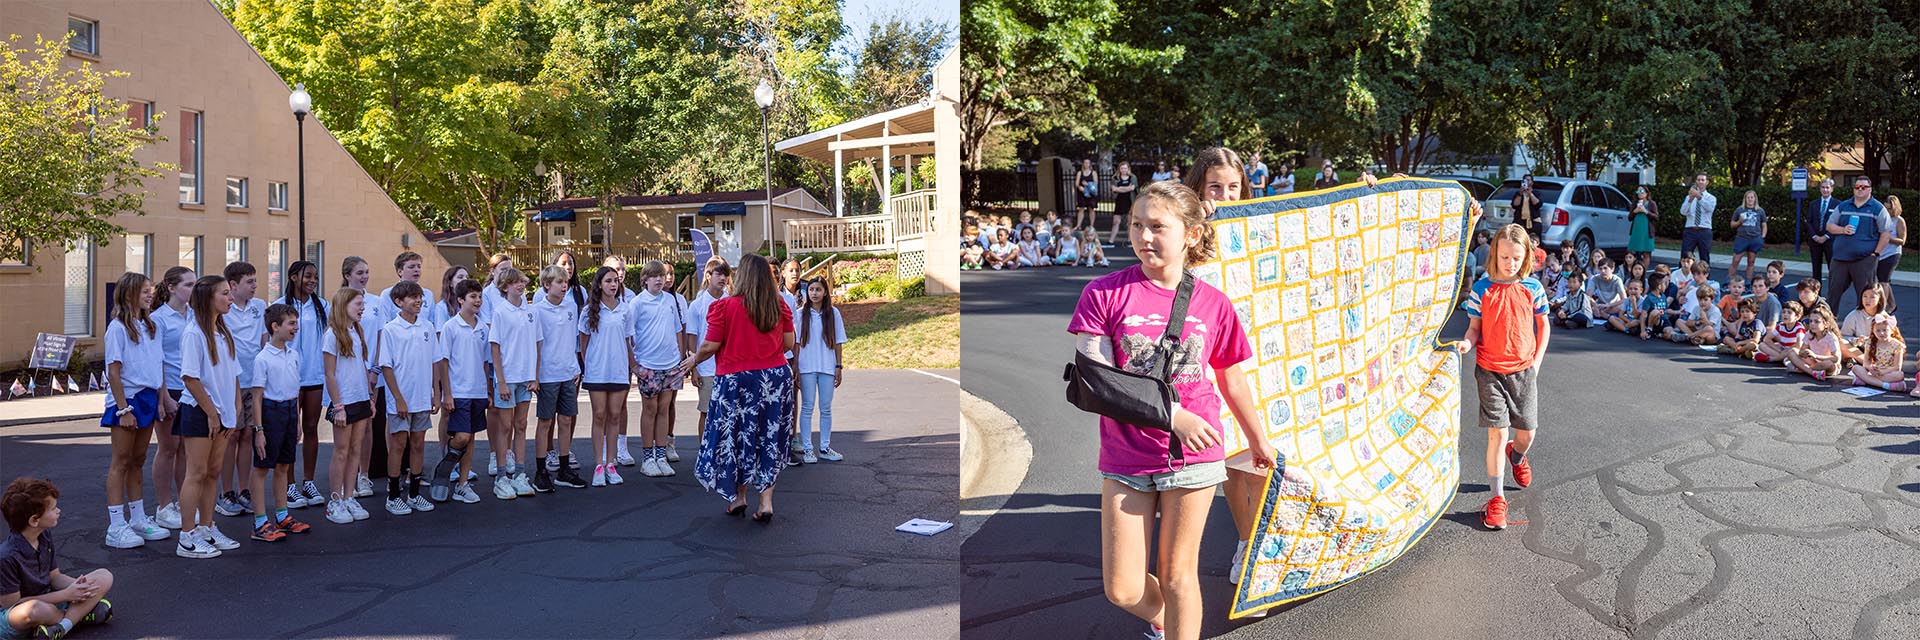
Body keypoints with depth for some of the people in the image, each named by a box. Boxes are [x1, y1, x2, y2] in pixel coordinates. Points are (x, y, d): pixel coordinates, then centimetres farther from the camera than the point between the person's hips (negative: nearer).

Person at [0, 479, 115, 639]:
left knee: (105, 577, -4)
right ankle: (80, 614, -12)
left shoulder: (45, 535, 0)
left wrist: (77, 585, -15)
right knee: (34, 609, -44)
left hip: (48, 600, 8)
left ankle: (61, 627, -22)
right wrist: (65, 595, -18)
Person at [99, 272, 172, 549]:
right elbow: (113, 372, -13)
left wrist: (160, 400, 7)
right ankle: (116, 527, 3)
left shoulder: (151, 326, 10)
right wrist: (123, 409, -16)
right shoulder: (118, 328, -10)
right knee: (121, 462, -1)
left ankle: (138, 520, 21)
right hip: (126, 399, -6)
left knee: (137, 461, 13)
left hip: (148, 398, 6)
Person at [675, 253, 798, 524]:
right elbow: (789, 344, 4)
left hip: (736, 379, -3)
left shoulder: (725, 306, -11)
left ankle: (739, 497, 24)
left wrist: (694, 360, 12)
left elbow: (710, 346, -9)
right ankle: (766, 501, 6)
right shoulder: (780, 307, -1)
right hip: (776, 378, 3)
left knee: (736, 437, 14)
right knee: (769, 439, 10)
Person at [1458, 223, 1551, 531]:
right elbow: (1475, 326, 1)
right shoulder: (1482, 288, -4)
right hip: (1490, 370, -2)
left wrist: (1537, 360, 3)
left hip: (1524, 370, 2)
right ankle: (1497, 498, 1)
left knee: (1527, 433, 8)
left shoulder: (1532, 287, 0)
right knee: (1497, 433, -7)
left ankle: (1517, 457, 47)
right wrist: (1467, 342, -20)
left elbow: (1543, 324, 10)